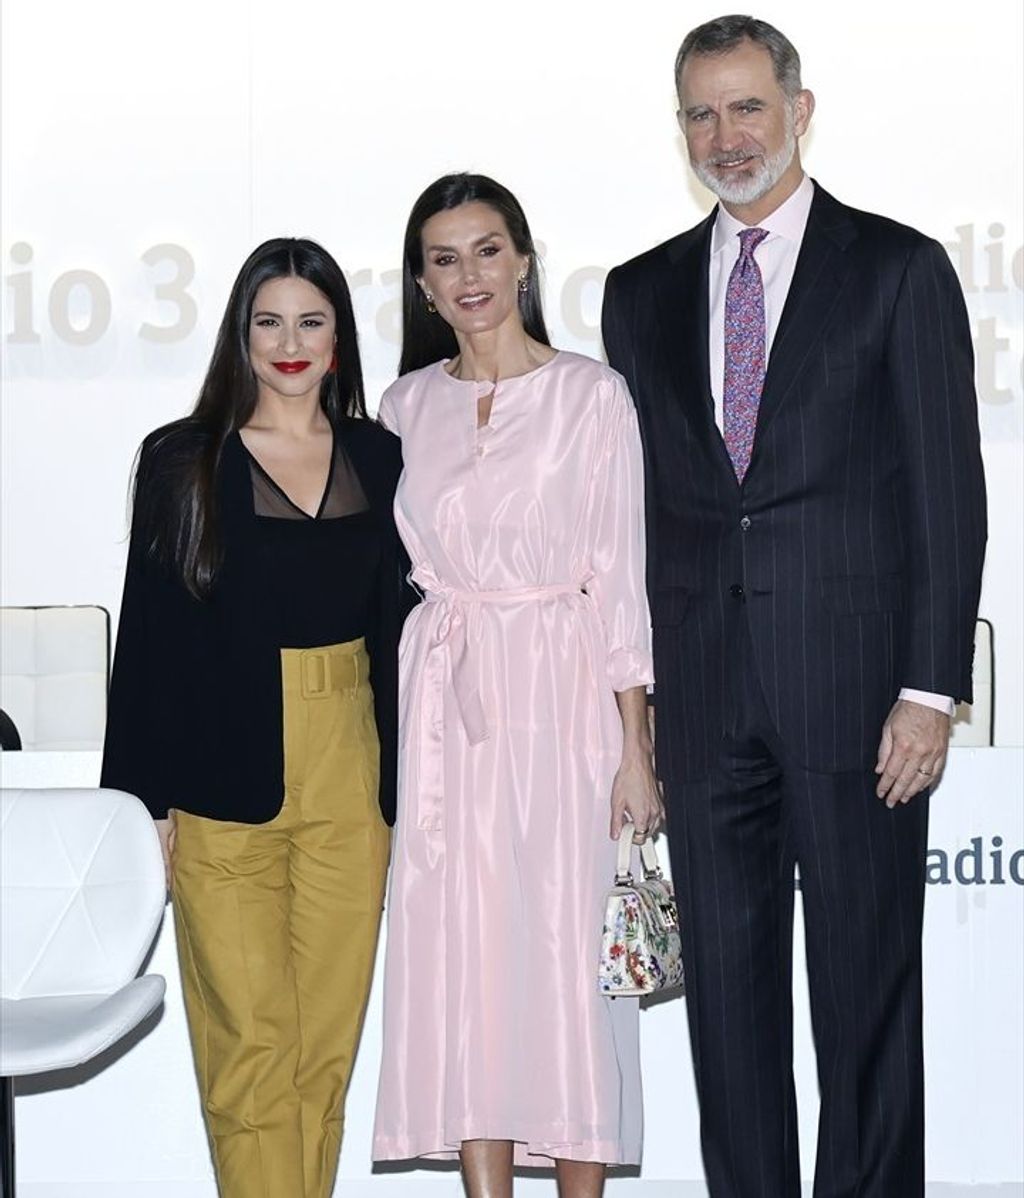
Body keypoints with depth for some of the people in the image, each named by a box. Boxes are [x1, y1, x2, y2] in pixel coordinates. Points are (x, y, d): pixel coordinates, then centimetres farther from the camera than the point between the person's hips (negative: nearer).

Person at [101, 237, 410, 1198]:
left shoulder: (378, 460, 9)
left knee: (328, 1034, 6)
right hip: (224, 783, -3)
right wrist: (142, 794, -5)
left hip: (349, 777, 3)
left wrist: (399, 776, 6)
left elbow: (392, 626, 11)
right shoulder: (184, 461, 1)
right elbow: (147, 635, 0)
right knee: (250, 1035, -3)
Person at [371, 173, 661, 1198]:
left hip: (559, 692, -3)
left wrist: (634, 746, -7)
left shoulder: (590, 394, 0)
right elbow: (390, 570, 13)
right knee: (459, 952, 3)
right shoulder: (407, 405, 10)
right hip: (442, 701, 3)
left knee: (569, 946, -2)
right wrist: (385, 735, 6)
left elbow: (618, 575, -3)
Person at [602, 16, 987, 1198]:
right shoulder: (643, 292, 12)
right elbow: (634, 500, 12)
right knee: (725, 985, 10)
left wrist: (931, 688, -10)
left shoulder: (899, 270, 0)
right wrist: (627, 685, 6)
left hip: (854, 686, -3)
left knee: (867, 986, 4)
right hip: (703, 695, 4)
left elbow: (947, 492, -3)